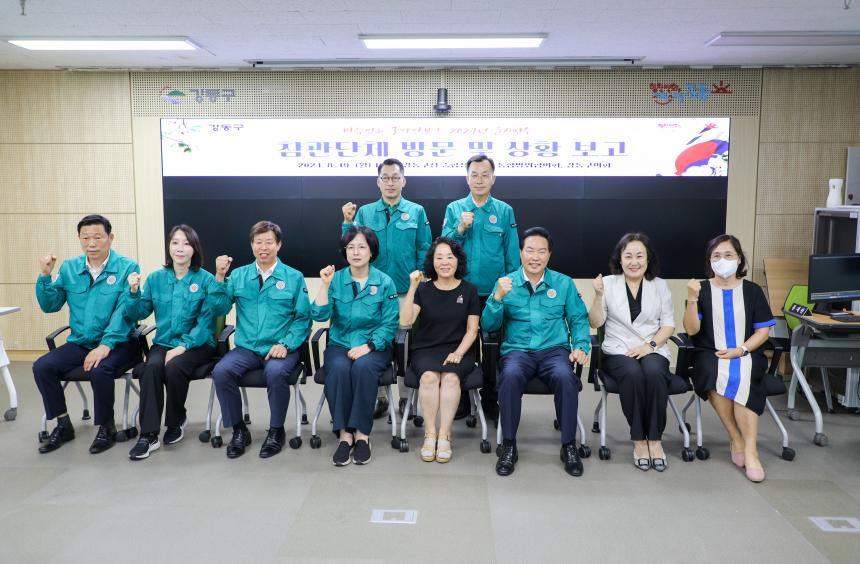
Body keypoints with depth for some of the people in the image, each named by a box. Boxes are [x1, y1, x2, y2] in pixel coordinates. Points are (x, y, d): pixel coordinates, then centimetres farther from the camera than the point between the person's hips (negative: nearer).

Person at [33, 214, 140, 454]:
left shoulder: (127, 267, -8)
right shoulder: (69, 268, 7)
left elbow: (125, 311, -16)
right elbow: (50, 306, 7)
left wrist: (106, 345, -26)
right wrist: (45, 276, -8)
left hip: (118, 342, -5)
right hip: (80, 343, 5)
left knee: (99, 370, -31)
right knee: (42, 367, -15)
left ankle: (107, 428, -6)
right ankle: (63, 425, 6)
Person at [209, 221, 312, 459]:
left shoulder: (294, 277, 5)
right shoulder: (239, 275, 12)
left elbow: (303, 318, 1)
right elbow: (219, 309, 3)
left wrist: (286, 344, -12)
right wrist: (220, 277, -7)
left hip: (280, 348, -2)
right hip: (246, 348, 3)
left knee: (276, 373, -34)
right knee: (221, 371, -26)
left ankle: (276, 431, -7)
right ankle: (239, 430, -2)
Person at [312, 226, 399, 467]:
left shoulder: (384, 282, 0)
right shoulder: (336, 279, 4)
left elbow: (390, 324, -4)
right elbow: (320, 315, -5)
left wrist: (368, 346, -18)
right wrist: (324, 284, -15)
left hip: (374, 346, -1)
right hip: (340, 344, 1)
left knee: (363, 366, -34)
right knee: (339, 368, -32)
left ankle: (362, 433, -22)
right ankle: (344, 433, -22)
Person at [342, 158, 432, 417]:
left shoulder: (417, 212, 1)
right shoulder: (365, 212, 4)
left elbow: (424, 251, 2)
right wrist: (348, 222, -12)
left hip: (407, 291, -1)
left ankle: (406, 398, 21)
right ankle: (377, 397, 21)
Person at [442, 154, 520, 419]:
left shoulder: (505, 211, 3)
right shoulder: (454, 209, 5)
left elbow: (512, 254, 3)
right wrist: (460, 228, -17)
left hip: (494, 292, 0)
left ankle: (490, 401, 23)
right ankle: (461, 399, 23)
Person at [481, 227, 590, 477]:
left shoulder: (564, 283, 11)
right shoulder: (506, 283, 8)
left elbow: (579, 320, 12)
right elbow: (488, 325, 2)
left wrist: (581, 346, -6)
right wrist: (498, 296, -13)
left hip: (554, 350, 1)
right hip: (518, 350, 0)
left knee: (565, 377, -33)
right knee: (510, 376, -34)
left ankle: (569, 446, -13)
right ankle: (509, 445, -17)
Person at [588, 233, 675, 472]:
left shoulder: (659, 285, 11)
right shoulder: (608, 283, 6)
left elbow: (668, 324, 7)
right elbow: (595, 322, 1)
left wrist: (650, 345, -10)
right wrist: (599, 295, -14)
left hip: (653, 350, 1)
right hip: (618, 351, -1)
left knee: (654, 373, -33)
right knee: (633, 373, -34)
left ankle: (655, 439, -19)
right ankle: (638, 439, -20)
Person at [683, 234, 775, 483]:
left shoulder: (752, 290, 7)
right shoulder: (702, 289, 4)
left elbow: (763, 330, 5)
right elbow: (691, 329, -4)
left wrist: (740, 350, -11)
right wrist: (692, 299, -18)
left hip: (746, 355, 1)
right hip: (710, 355, 0)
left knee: (740, 378, -33)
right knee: (716, 374, -34)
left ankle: (750, 448, -26)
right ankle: (737, 439, -18)